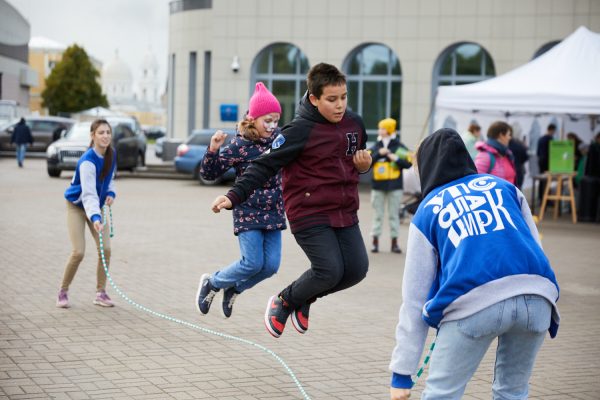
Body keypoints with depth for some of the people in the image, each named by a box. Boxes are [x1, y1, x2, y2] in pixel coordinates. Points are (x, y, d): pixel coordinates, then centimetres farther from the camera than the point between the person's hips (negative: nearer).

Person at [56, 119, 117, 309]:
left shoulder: (111, 154, -7)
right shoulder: (88, 161, -30)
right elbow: (88, 194, -39)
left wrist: (111, 193, -9)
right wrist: (95, 218, -53)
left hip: (96, 206, 6)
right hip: (77, 206, -6)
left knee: (105, 249, -6)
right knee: (79, 252, -13)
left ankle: (100, 293, 7)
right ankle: (63, 292, 7)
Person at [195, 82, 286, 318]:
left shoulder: (279, 138, 2)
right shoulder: (240, 146, -13)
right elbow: (209, 174, -9)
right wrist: (213, 150, -26)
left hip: (274, 213, 5)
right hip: (248, 213, -5)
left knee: (271, 265, -2)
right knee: (253, 263, -11)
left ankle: (234, 289, 24)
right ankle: (211, 283, 15)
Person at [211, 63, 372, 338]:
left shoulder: (355, 124, 3)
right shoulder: (300, 131, -15)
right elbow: (265, 166, -16)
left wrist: (364, 165, -4)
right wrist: (234, 196, -26)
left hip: (345, 213, 7)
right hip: (310, 215, -6)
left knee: (357, 269, 1)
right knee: (329, 271, -14)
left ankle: (303, 298, 25)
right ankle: (284, 302, 16)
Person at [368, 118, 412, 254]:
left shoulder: (399, 148, 0)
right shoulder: (375, 147, 6)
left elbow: (408, 163, -4)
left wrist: (396, 159, -16)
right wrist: (378, 154, -13)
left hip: (395, 186, -1)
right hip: (378, 185, 1)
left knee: (394, 215, 5)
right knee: (378, 215, 5)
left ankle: (394, 242, 12)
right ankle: (375, 242, 9)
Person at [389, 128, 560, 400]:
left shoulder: (427, 210, 19)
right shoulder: (503, 186, 26)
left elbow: (414, 296, 16)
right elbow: (534, 246, 20)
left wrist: (401, 373, 17)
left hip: (474, 302, -3)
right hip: (538, 294, 3)